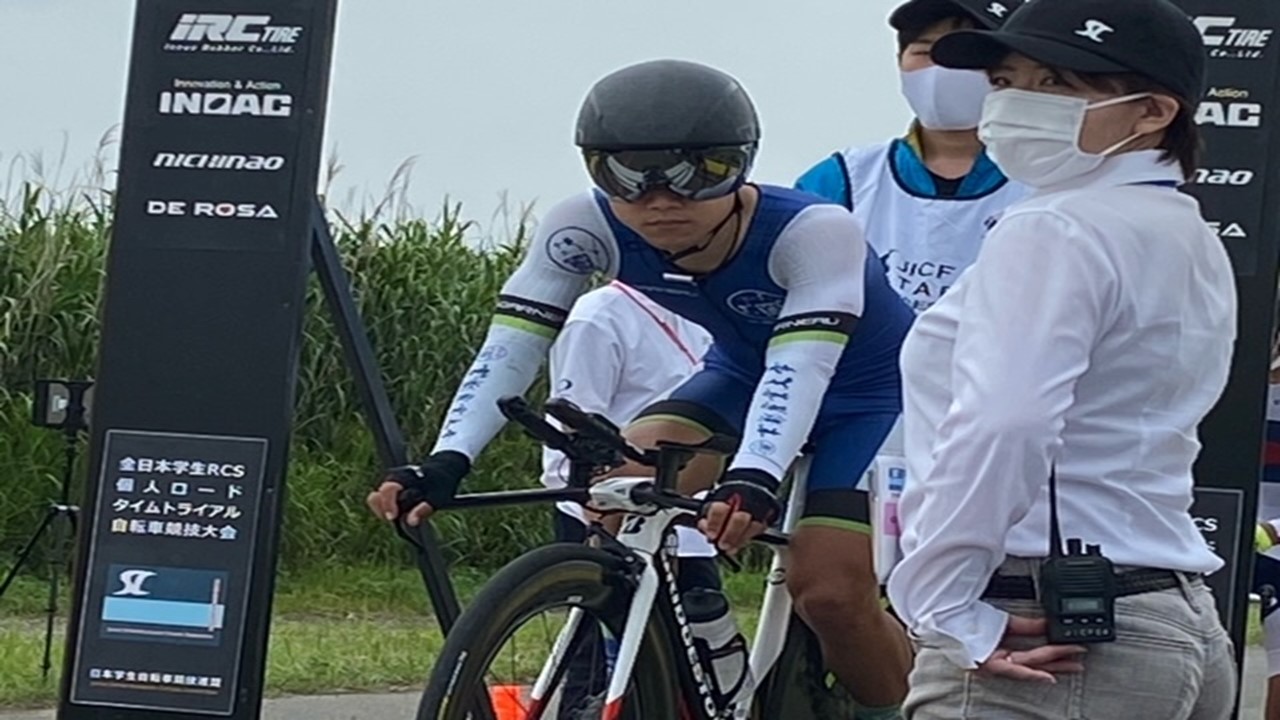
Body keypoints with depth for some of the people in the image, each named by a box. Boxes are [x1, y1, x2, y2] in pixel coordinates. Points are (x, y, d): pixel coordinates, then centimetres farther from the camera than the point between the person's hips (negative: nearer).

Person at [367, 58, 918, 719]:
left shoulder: (815, 230, -35)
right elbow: (511, 344, -28)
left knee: (831, 594, -19)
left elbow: (801, 365, -45)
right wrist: (445, 463, -42)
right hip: (745, 376, 5)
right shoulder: (587, 228, -24)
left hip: (868, 392, -5)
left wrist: (754, 477, -62)